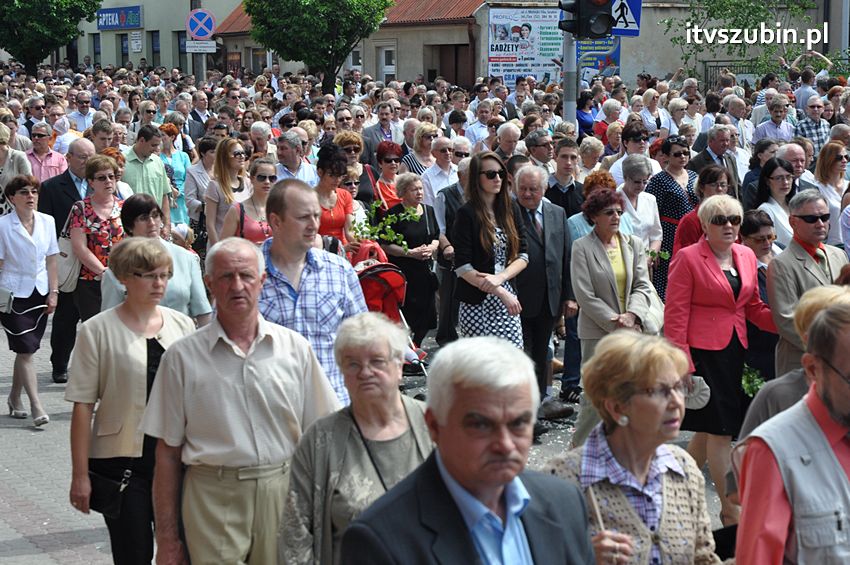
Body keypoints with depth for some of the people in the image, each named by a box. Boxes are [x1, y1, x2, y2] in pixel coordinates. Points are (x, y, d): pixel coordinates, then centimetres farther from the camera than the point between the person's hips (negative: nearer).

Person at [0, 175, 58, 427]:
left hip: (40, 292, 4)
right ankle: (36, 406, -7)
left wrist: (54, 292, 5)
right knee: (25, 350, -7)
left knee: (26, 349, 10)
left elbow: (51, 260, 9)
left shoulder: (47, 222, 5)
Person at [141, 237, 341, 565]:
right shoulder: (183, 357, 1)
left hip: (284, 493, 2)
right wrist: (167, 538, 1)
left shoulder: (295, 349, 5)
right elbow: (168, 452, 3)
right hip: (212, 501, -1)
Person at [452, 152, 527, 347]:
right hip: (476, 303, -4)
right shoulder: (466, 214, -5)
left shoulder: (511, 209, 10)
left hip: (508, 302, 4)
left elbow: (522, 256, 7)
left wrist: (500, 278, -12)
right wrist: (500, 292, -14)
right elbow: (462, 267, -10)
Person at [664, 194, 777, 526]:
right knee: (721, 429, -4)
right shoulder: (688, 258, -8)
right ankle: (730, 510, 5)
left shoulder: (746, 256, 12)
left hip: (734, 350, 7)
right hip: (703, 351, -7)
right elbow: (675, 314, -11)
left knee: (709, 429, 12)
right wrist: (681, 364, -17)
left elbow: (754, 308, 16)